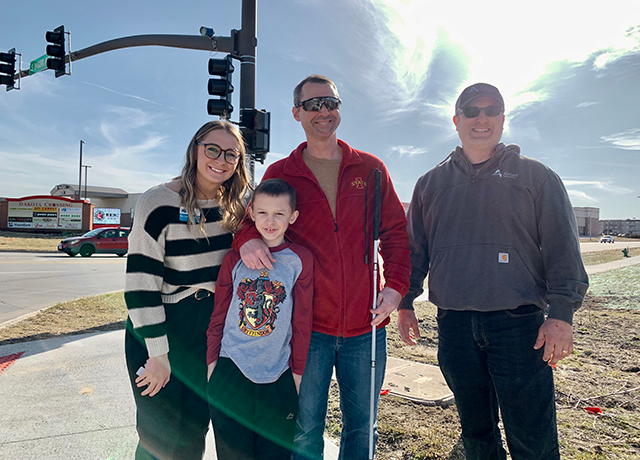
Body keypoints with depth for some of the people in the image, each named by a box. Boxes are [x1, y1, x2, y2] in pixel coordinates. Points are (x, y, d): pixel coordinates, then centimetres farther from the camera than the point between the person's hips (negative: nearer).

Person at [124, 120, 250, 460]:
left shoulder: (233, 206, 2)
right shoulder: (160, 203, -16)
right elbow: (140, 283, -17)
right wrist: (158, 353, -16)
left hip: (211, 329, 5)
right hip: (161, 330, -5)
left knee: (195, 427, 16)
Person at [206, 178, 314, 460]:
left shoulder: (300, 259, -5)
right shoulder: (234, 258, -1)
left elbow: (302, 321, -2)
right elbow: (219, 315, 6)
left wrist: (298, 371, 1)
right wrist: (212, 362, 6)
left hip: (278, 376, -1)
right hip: (231, 370, 1)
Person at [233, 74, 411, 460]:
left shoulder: (370, 168, 7)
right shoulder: (280, 174, 4)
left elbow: (396, 232, 9)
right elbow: (253, 220, 11)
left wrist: (396, 284, -4)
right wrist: (247, 239, -13)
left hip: (366, 326, 2)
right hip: (308, 326, -1)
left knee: (361, 425, 16)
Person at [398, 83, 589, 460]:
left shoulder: (534, 175, 6)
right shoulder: (431, 183, 13)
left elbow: (562, 247, 1)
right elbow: (415, 248, 15)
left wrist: (561, 313, -8)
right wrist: (405, 303, 11)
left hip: (518, 323, -2)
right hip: (454, 325, 3)